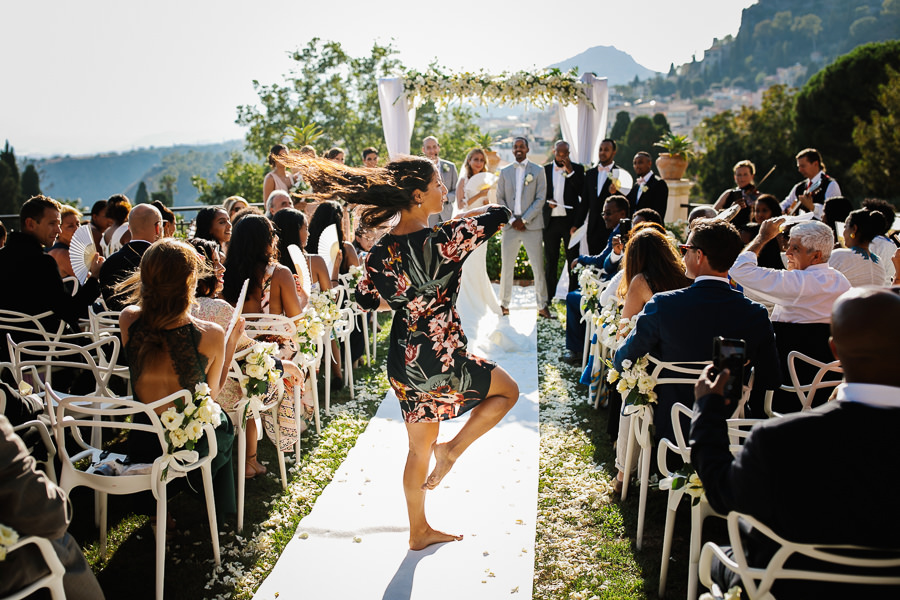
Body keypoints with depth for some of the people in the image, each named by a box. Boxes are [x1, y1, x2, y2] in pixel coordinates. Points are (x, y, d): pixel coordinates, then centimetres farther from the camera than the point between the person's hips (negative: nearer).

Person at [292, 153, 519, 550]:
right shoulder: (441, 240, -20)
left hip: (402, 363, 7)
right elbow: (501, 214, -9)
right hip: (440, 361, -7)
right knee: (508, 390, 18)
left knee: (419, 450, 21)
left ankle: (419, 532, 35)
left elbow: (365, 300, 12)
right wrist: (459, 220, 6)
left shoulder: (381, 250, -1)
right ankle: (452, 449, 7)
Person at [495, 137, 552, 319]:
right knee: (506, 266, 5)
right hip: (510, 226, 2)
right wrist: (511, 220, -5)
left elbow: (540, 199, -2)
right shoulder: (505, 172, 12)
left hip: (532, 225, -2)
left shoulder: (538, 171, 5)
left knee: (538, 267, -2)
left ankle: (542, 306, 6)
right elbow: (500, 198, 9)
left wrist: (524, 220, -10)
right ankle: (504, 304, 15)